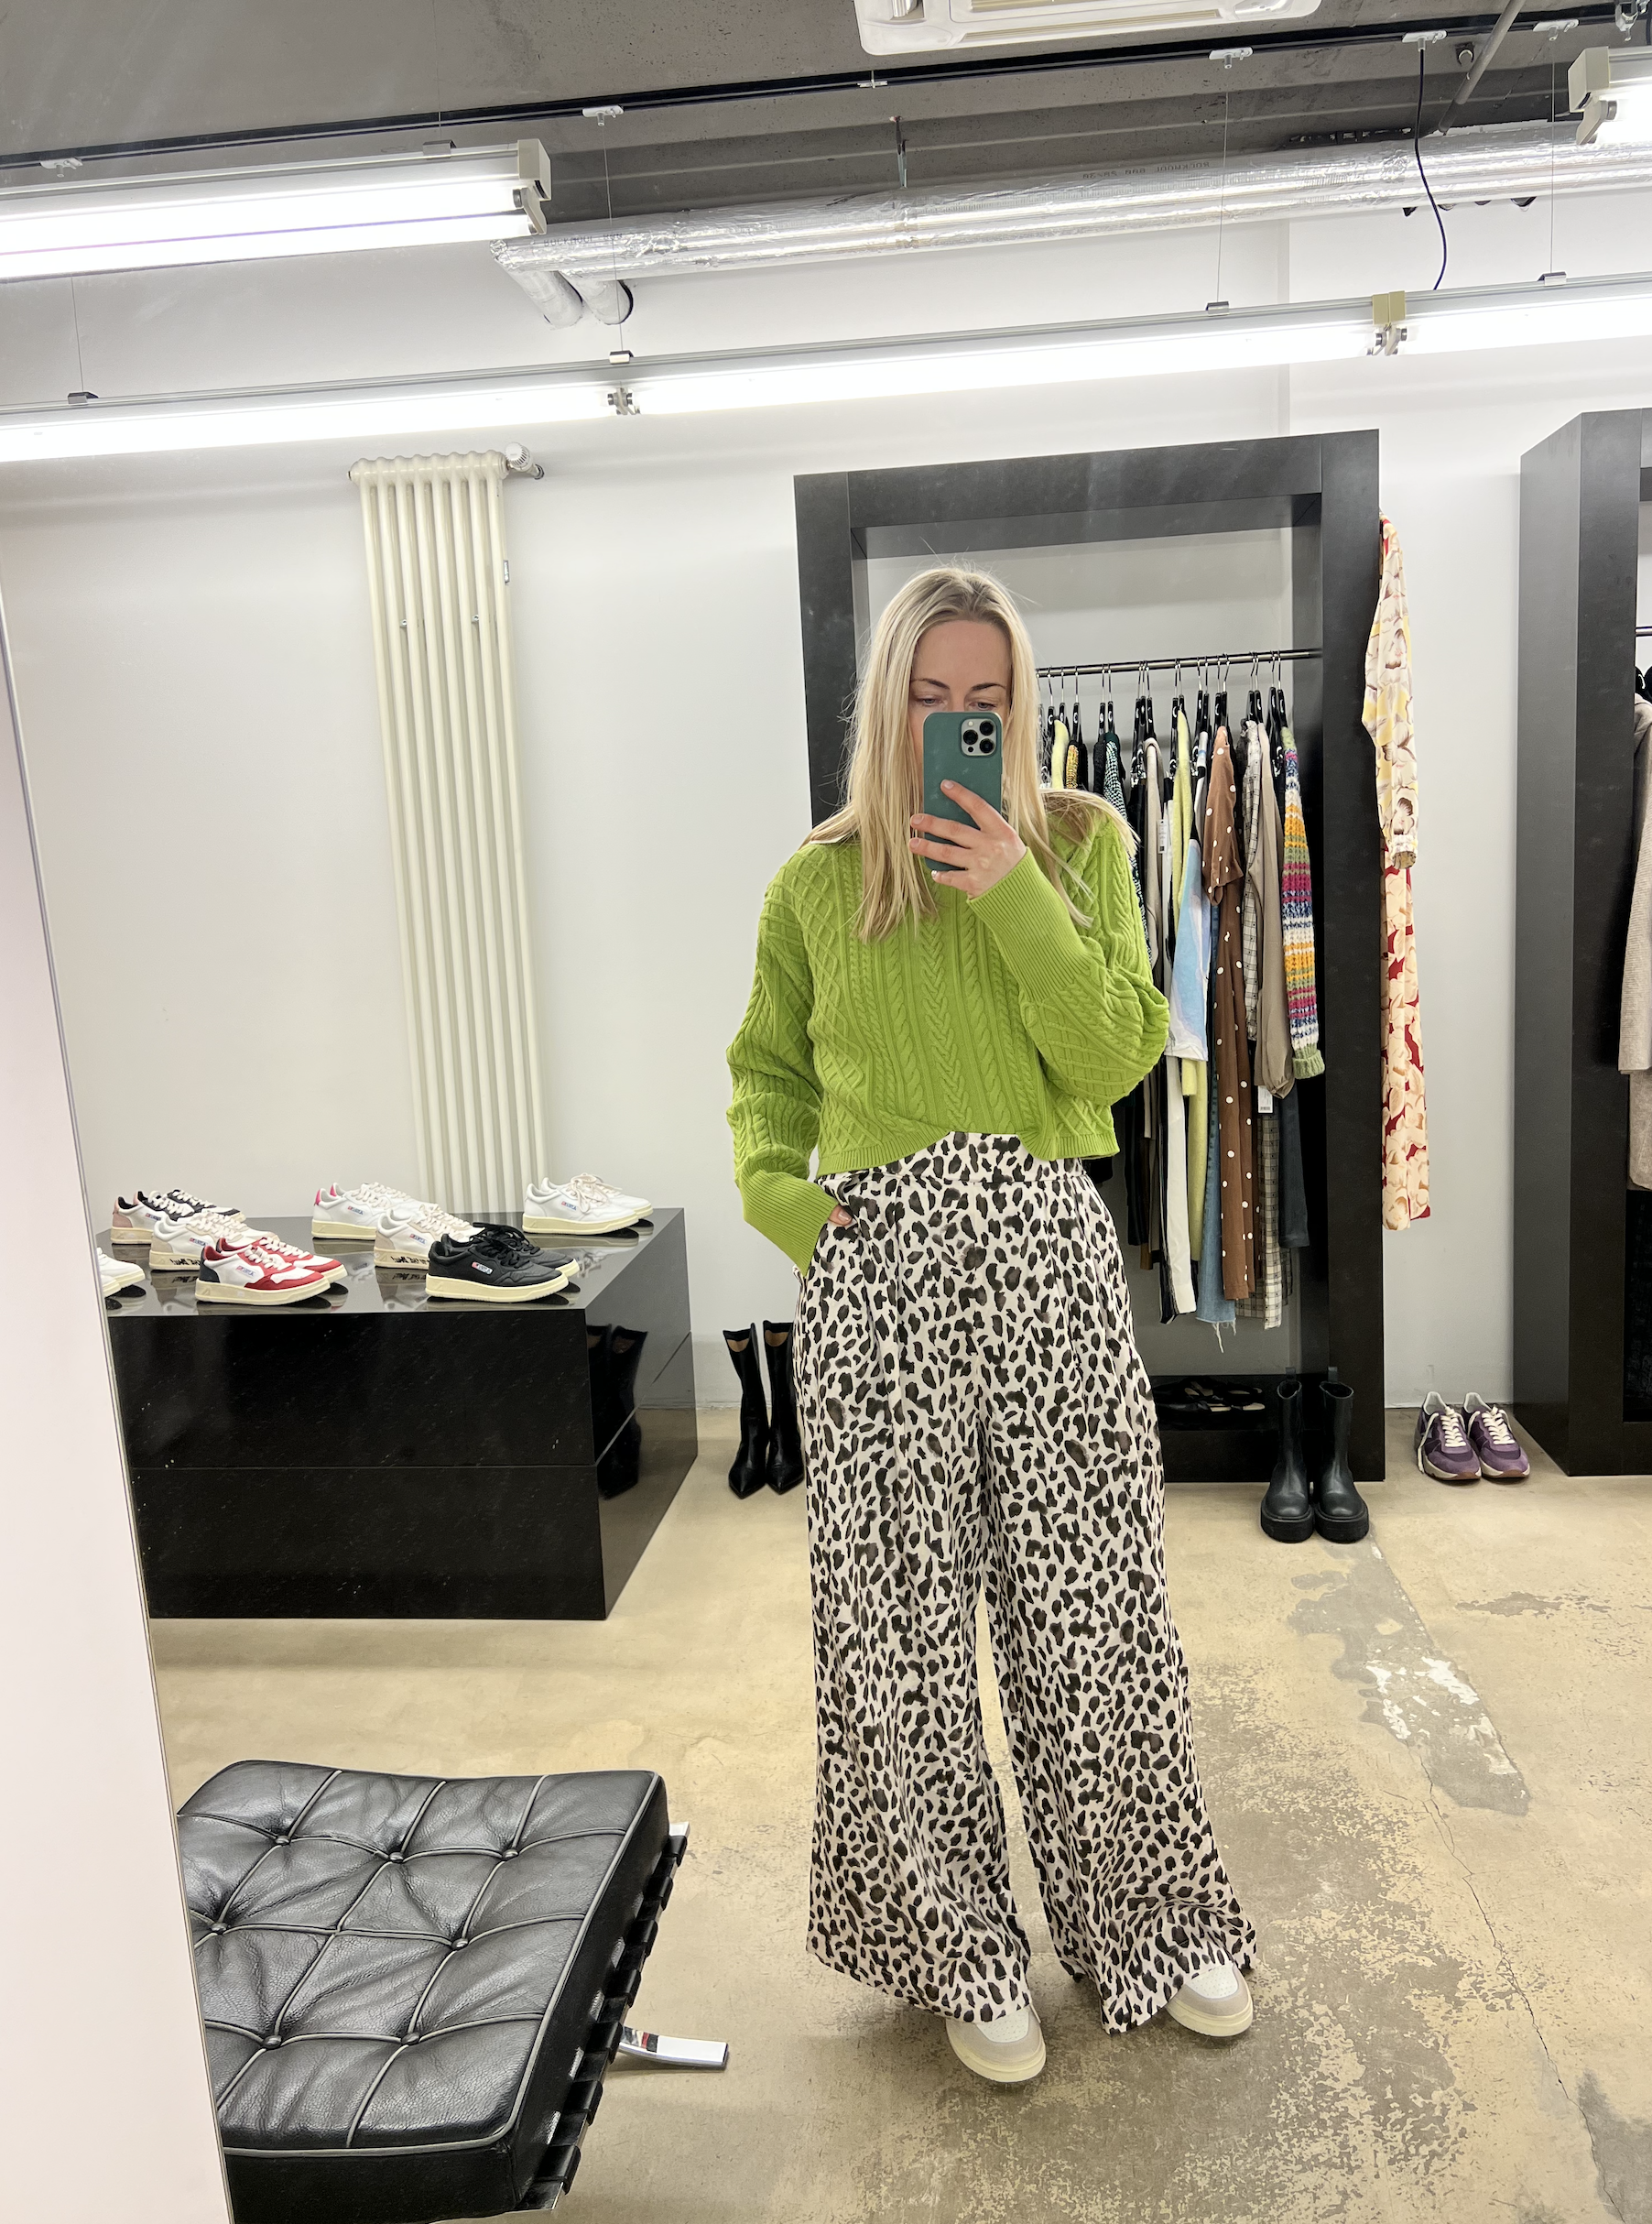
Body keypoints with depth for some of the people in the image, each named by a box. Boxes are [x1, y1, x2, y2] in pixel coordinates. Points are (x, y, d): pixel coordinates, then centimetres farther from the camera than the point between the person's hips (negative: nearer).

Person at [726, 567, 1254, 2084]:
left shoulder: (1080, 845, 6)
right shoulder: (816, 885, 8)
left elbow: (1119, 1057, -3)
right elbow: (766, 1071, 17)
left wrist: (1016, 897, -11)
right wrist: (768, 1185, -1)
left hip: (1046, 1249, 0)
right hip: (877, 1271, 1)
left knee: (1094, 1600, 8)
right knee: (904, 1617, 7)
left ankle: (1157, 1917, 33)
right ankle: (966, 1952, 28)